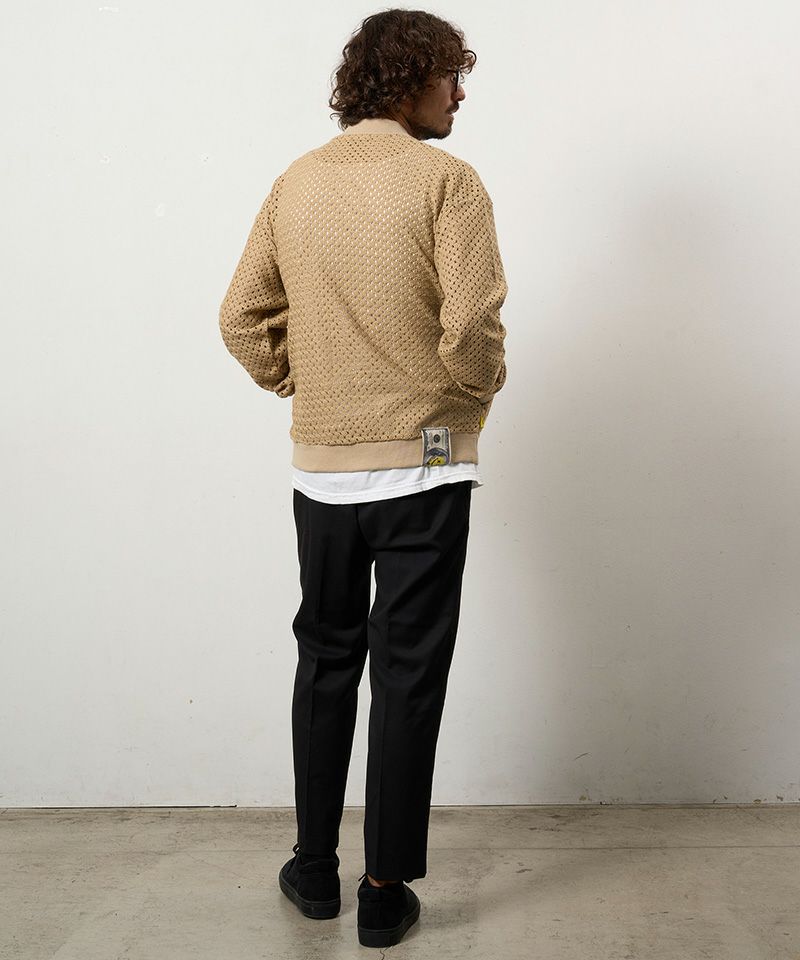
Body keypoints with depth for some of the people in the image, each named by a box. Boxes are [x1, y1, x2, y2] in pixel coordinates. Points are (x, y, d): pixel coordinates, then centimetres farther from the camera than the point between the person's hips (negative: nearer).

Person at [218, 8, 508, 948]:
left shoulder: (296, 182, 6)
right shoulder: (445, 179, -10)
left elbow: (242, 317, 8)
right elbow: (473, 322, -19)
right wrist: (473, 400, -1)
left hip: (321, 465, 5)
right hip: (422, 463, -4)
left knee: (325, 659, 17)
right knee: (407, 674, 5)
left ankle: (315, 869, 27)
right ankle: (385, 890, 14)